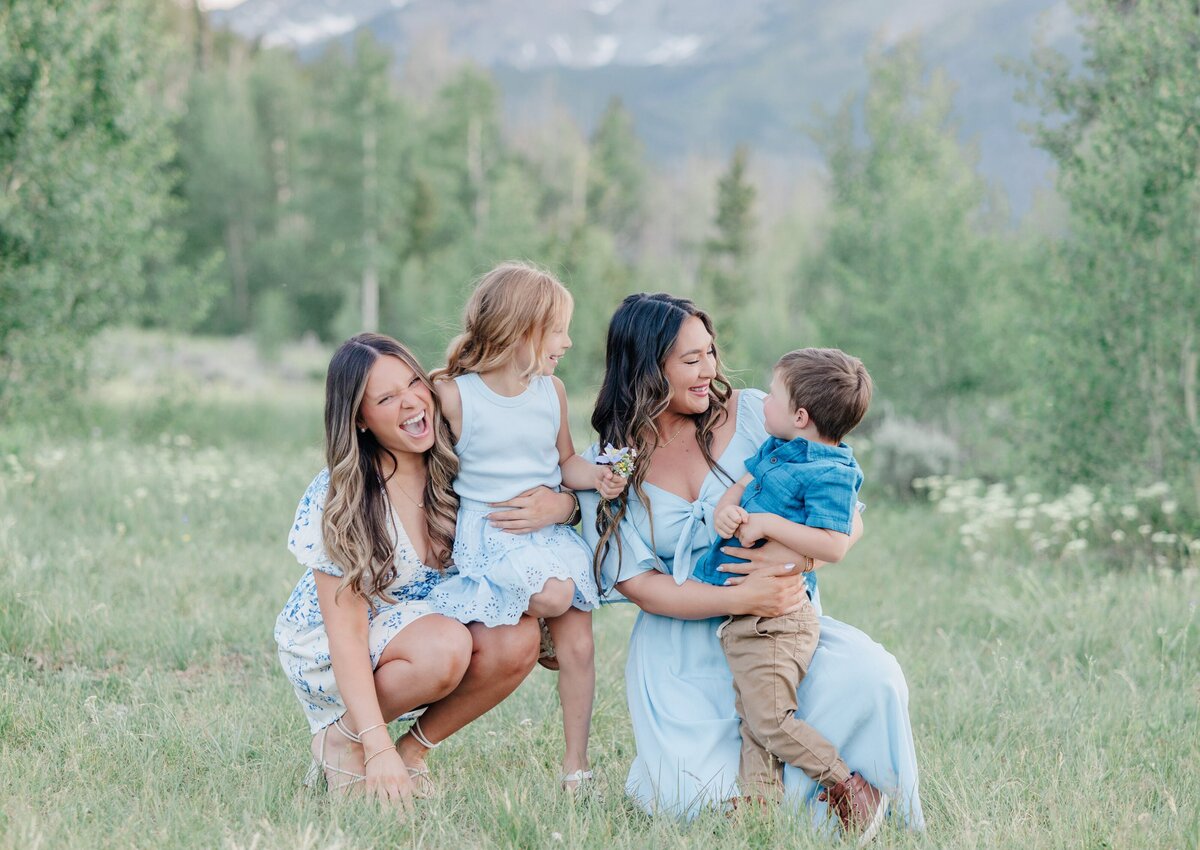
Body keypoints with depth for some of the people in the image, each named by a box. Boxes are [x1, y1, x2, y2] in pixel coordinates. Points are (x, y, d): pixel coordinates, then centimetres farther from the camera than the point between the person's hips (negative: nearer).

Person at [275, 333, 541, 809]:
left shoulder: (448, 470, -10)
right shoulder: (335, 503, -23)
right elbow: (346, 629, -25)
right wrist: (377, 747, -33)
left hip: (424, 623, 5)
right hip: (328, 655, -5)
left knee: (519, 640, -24)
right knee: (445, 646, -35)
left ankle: (415, 748, -4)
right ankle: (341, 737, -9)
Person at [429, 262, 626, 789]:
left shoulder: (551, 391, 5)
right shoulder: (455, 395, -9)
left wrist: (596, 477, -5)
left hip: (550, 526, 4)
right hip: (486, 530, -4)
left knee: (577, 644, -4)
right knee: (554, 593, -30)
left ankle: (575, 763, 8)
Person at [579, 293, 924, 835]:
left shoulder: (750, 415, 0)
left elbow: (847, 520, -1)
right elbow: (636, 583, -7)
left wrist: (793, 552, -24)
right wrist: (741, 599, -22)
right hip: (683, 649, -1)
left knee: (869, 678, -28)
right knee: (699, 800, -21)